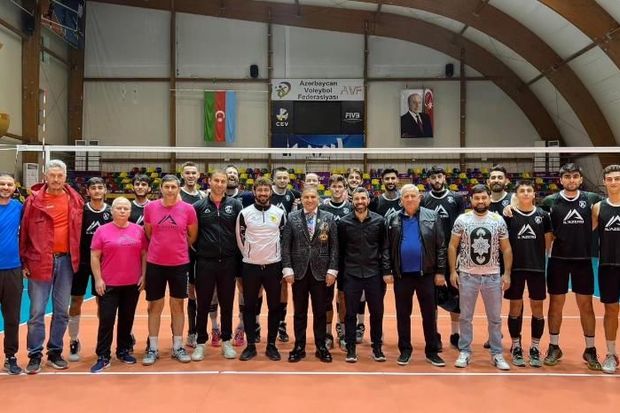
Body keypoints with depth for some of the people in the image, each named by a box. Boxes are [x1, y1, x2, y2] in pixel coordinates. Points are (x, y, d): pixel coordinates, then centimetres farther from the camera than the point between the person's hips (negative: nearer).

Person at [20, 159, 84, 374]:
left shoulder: (75, 200, 4)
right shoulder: (34, 200, -3)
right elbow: (24, 232, -2)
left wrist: (76, 257, 6)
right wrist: (24, 261, -4)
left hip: (66, 260, 3)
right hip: (39, 261, -2)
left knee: (62, 311, 10)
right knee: (37, 311, 3)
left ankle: (55, 352, 23)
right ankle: (35, 355, 14)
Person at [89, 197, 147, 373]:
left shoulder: (138, 230, 3)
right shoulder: (102, 230, -2)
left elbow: (144, 254, 8)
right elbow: (95, 256, -2)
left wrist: (143, 275, 2)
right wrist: (98, 279, -7)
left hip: (133, 284, 2)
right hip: (108, 284, -2)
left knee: (127, 319, 12)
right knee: (106, 320, -1)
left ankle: (124, 351, 26)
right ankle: (103, 357, 8)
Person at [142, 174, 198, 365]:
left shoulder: (188, 209, -5)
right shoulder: (150, 207, -2)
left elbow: (193, 236, 7)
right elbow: (148, 233, 11)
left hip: (179, 264, 0)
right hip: (155, 263, 1)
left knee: (178, 306, 9)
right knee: (155, 306, 7)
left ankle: (178, 347, 20)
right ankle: (153, 348, 18)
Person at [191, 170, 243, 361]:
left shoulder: (235, 204, 2)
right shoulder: (199, 206, 1)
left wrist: (237, 254, 0)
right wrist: (198, 251, 1)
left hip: (229, 262, 1)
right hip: (205, 262, 0)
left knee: (227, 304, 11)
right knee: (203, 304, 8)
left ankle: (226, 342, 24)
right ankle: (200, 343, 21)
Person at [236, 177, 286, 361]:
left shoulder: (279, 213, 1)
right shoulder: (245, 213, -2)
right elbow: (240, 238, 6)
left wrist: (277, 257, 8)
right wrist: (249, 255, 8)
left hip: (273, 266, 1)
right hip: (250, 266, 0)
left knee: (274, 307, 5)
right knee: (249, 306, 6)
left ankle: (271, 345, 17)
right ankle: (251, 345, 17)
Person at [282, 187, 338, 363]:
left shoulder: (329, 218, 2)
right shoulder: (292, 217, 1)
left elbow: (334, 246, 1)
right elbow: (286, 245, 0)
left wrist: (332, 270, -6)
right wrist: (287, 269, -7)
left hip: (320, 272, 0)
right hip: (299, 271, 0)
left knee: (320, 311, 8)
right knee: (300, 312, 9)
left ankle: (321, 347, 20)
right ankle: (299, 346, 20)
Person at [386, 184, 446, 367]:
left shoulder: (432, 216, 0)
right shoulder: (392, 219, 2)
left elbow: (441, 246, 0)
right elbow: (386, 247, 5)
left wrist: (440, 271, -4)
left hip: (426, 273, -1)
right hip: (402, 274, 1)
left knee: (429, 314, 8)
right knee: (403, 314, 9)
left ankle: (432, 351, 20)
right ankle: (405, 350, 22)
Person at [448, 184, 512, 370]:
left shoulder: (498, 220, -1)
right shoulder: (462, 220, -4)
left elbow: (506, 249, 3)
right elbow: (453, 246, 0)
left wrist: (507, 273, -3)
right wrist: (453, 271, -6)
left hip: (492, 275, 1)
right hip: (467, 275, -1)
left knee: (495, 318, 10)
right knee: (466, 316, 8)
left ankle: (497, 354, 22)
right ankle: (464, 352, 20)